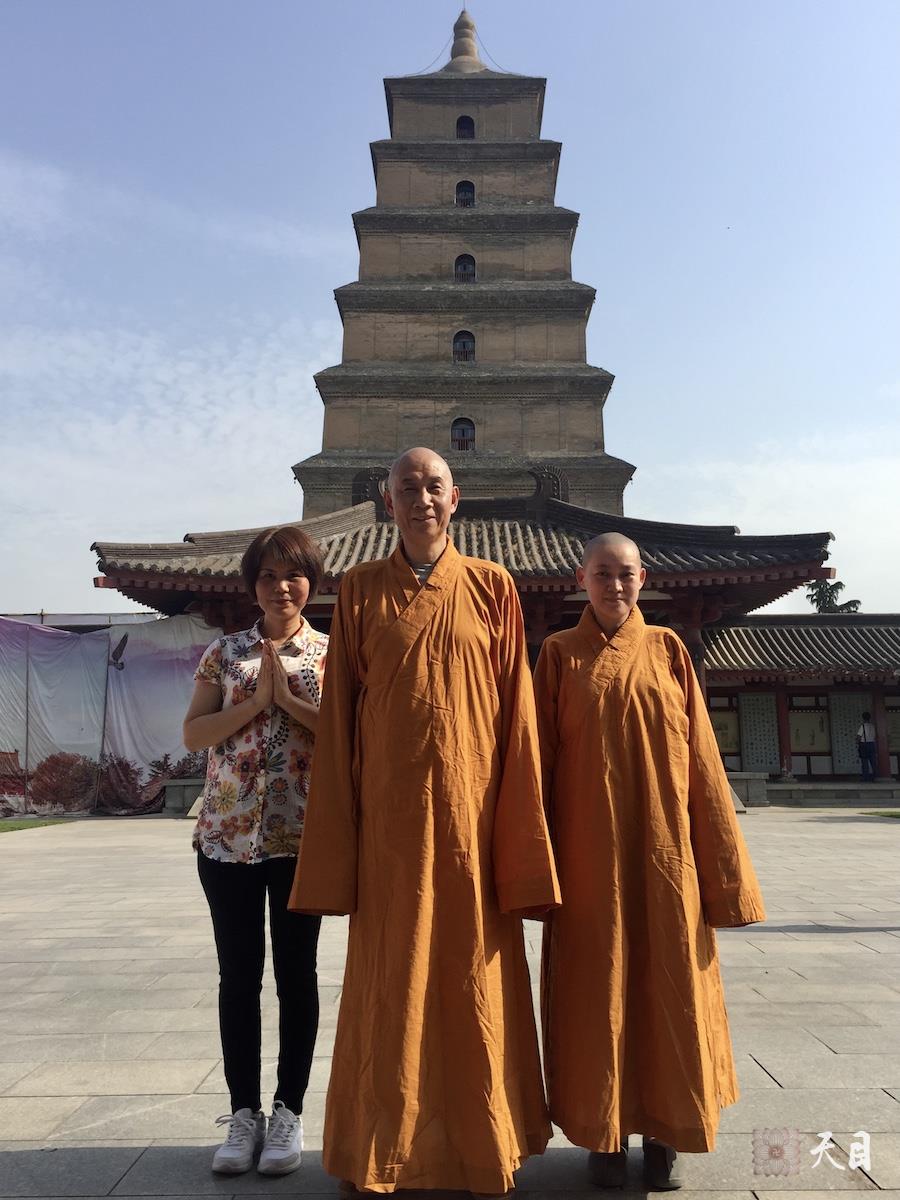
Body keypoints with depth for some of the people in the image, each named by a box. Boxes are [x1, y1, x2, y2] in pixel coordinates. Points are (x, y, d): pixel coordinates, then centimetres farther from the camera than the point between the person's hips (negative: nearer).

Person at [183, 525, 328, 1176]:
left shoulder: (331, 652, 3)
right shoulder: (225, 652, 8)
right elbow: (193, 733, 2)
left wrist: (291, 701, -14)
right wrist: (254, 702, -10)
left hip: (303, 834, -2)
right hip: (229, 831, 2)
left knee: (296, 970, 7)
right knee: (239, 973, 8)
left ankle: (289, 1111, 20)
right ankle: (244, 1111, 22)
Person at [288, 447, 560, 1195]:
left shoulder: (493, 587, 3)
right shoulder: (360, 590, 4)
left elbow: (517, 714, 1)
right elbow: (339, 719, 3)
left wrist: (520, 833, -3)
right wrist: (338, 839, -1)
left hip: (471, 814, 0)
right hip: (388, 817, 0)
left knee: (476, 986, 10)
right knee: (388, 986, 10)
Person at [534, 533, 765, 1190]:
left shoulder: (668, 650, 5)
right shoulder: (560, 655, 2)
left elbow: (701, 754, 4)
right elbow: (542, 761, 1)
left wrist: (721, 859, 0)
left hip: (663, 852, 1)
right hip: (589, 853, -1)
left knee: (669, 984, 8)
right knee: (597, 991, 7)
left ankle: (664, 1133, 25)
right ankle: (607, 1133, 24)